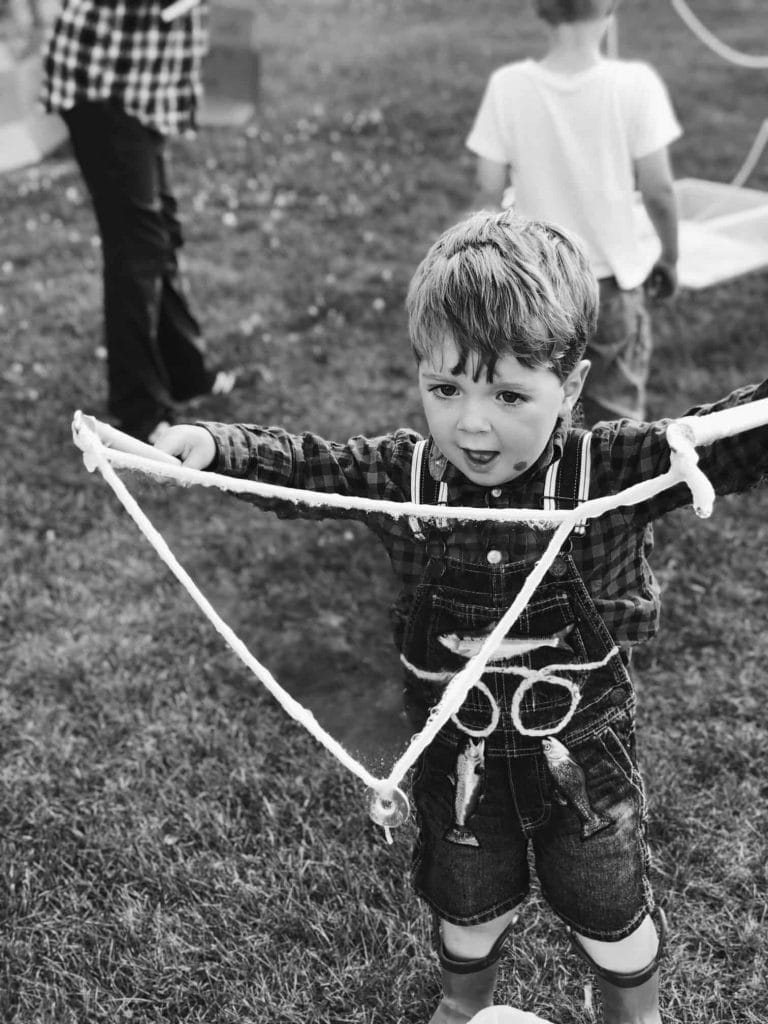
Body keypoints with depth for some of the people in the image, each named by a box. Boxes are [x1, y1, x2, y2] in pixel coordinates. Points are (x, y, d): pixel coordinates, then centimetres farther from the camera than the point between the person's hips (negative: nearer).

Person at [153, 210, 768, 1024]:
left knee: (608, 906, 21)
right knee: (466, 901, 27)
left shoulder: (609, 472, -23)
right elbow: (297, 466, -12)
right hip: (458, 752, 2)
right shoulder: (403, 476, -17)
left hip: (582, 750, -2)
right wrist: (207, 444, -30)